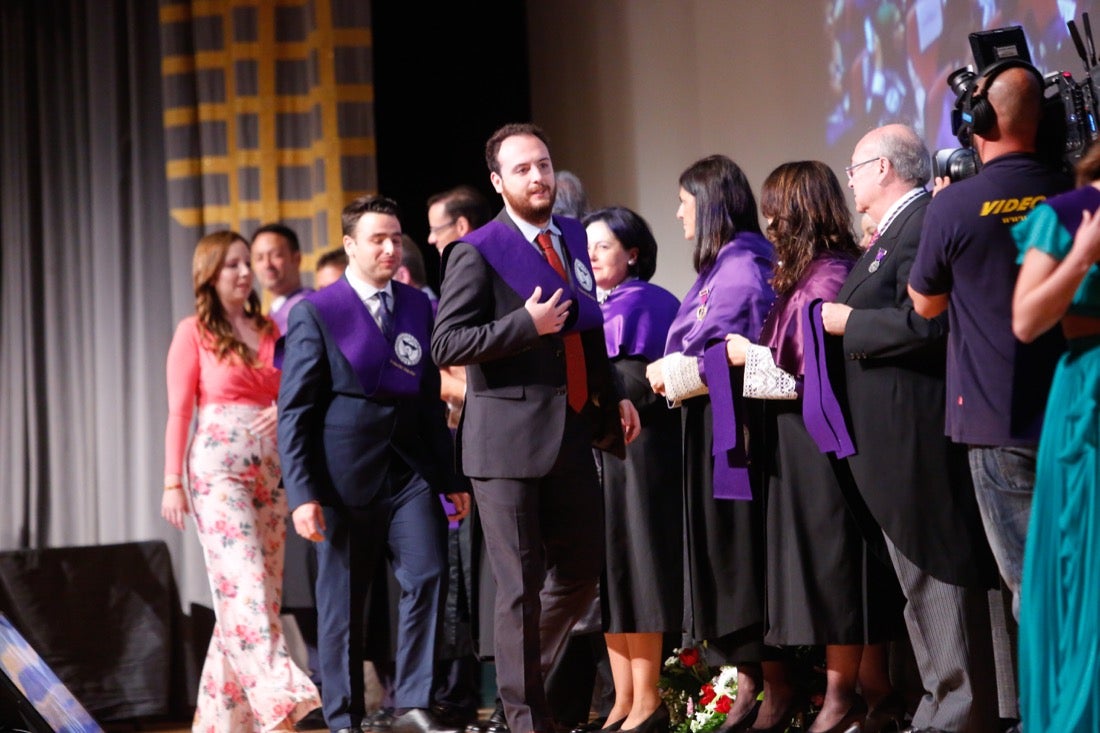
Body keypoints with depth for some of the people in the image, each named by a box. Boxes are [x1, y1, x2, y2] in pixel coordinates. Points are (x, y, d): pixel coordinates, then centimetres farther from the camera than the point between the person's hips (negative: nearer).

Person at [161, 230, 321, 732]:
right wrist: (172, 482, -7)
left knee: (264, 587, 4)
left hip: (270, 469, 5)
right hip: (218, 466, -5)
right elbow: (179, 411, -2)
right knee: (245, 583, -15)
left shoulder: (271, 331, 14)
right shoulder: (193, 332, 2)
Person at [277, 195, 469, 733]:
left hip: (410, 471, 3)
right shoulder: (315, 313, -2)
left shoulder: (419, 307, 11)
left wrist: (450, 476, 11)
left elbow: (431, 399, 14)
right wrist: (303, 493, -13)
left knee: (427, 576, -12)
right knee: (341, 603, 4)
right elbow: (294, 412, -5)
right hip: (345, 478, -3)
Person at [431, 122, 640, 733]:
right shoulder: (477, 253, -8)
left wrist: (613, 396, 16)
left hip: (572, 432, 7)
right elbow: (446, 344, -14)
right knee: (521, 585, -1)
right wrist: (526, 325, -20)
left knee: (581, 569, 14)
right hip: (509, 441, -7)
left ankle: (521, 670, 36)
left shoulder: (572, 238, 13)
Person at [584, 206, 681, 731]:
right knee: (606, 572, 7)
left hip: (635, 450, -7)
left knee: (631, 566, -5)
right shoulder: (582, 307, 16)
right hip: (592, 451, 7)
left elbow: (648, 383, -15)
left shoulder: (648, 305, -6)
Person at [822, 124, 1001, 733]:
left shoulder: (924, 226, -14)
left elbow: (924, 324, -24)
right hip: (896, 446, 11)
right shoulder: (893, 233, 18)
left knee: (937, 579, -5)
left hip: (918, 442, -11)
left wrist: (847, 321, -13)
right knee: (921, 584, 14)